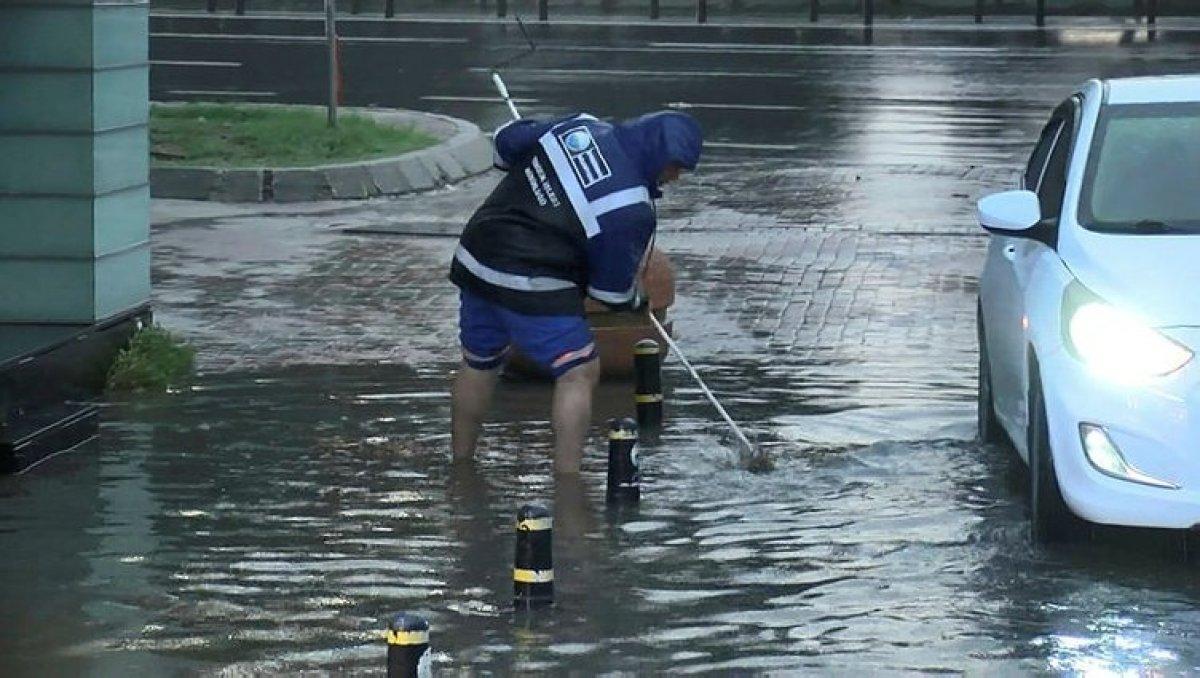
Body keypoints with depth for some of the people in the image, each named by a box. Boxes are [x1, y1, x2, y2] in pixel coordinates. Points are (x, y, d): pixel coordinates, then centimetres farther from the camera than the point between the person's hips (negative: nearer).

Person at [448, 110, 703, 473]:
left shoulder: (580, 126, 1)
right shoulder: (632, 210, -16)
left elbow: (506, 140, 14)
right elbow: (613, 288, -7)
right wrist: (635, 301, 15)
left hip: (476, 261, 8)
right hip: (533, 289, -8)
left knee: (478, 364, 23)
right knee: (580, 372, 1)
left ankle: (460, 464, 36)